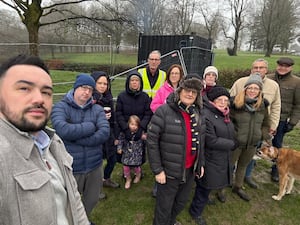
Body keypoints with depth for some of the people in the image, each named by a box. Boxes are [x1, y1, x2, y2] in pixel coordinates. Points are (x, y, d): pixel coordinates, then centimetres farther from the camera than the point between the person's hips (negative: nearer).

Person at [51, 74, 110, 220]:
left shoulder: (97, 109, -1)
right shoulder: (60, 107, -8)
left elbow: (105, 133, -15)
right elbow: (63, 130, -28)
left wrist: (75, 137, -20)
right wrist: (90, 126, -17)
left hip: (94, 166, 3)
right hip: (70, 168, -3)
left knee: (92, 200, 24)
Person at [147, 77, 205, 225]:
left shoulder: (197, 113, 3)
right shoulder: (163, 111, -18)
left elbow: (201, 140, 13)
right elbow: (152, 141, -18)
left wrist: (201, 163, 12)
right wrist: (157, 169, -17)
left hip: (190, 170, 6)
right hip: (169, 170, -6)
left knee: (182, 202, 26)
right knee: (164, 206, 14)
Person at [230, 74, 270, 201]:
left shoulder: (263, 104, -1)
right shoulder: (235, 103, -18)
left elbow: (266, 124, 12)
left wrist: (264, 135, 1)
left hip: (252, 144, 5)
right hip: (235, 143, -5)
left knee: (243, 166, 23)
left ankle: (238, 187, 45)